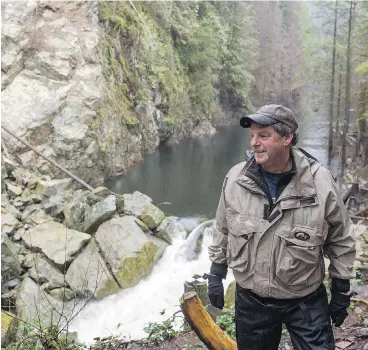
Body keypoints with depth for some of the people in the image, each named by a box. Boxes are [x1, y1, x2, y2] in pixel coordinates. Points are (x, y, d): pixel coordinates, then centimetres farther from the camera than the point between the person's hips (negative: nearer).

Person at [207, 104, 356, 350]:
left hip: (306, 301, -2)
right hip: (250, 299, 3)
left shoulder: (320, 182, -16)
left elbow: (341, 239, -3)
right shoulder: (236, 178, -10)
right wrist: (216, 274, 8)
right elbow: (222, 229, 5)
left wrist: (341, 291, 2)